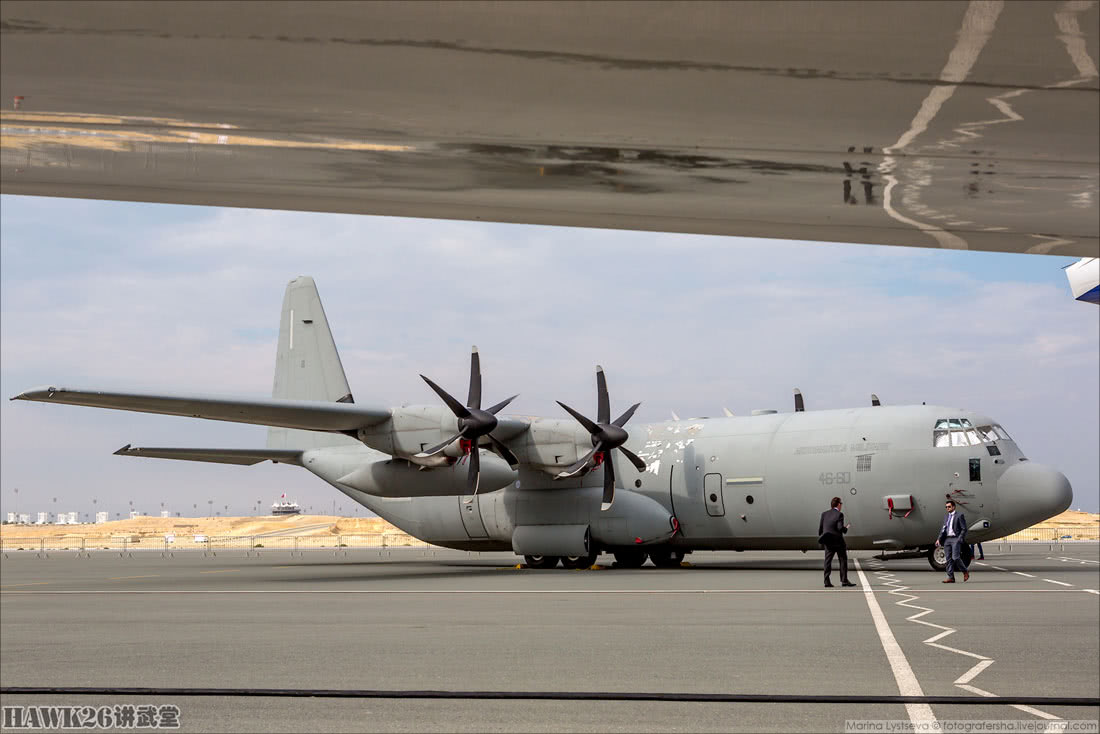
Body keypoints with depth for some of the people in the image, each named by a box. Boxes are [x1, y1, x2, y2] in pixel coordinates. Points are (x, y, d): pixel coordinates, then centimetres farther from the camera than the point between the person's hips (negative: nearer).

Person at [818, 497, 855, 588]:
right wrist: (846, 528, 1)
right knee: (843, 560, 7)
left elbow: (820, 527, 4)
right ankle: (844, 580, 6)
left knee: (828, 561, 5)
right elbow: (840, 527, -19)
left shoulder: (824, 514, 4)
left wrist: (820, 537, 16)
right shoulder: (839, 514, -11)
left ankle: (827, 581, -2)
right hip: (838, 541, -4)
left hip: (828, 542, 4)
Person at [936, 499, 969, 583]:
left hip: (955, 539, -6)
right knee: (949, 559, 2)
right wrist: (939, 539, 7)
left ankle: (965, 572, 6)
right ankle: (950, 577, 3)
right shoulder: (946, 516, 18)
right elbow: (943, 529, 18)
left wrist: (960, 539, -14)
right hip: (947, 539, 6)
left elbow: (964, 529, -5)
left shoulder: (959, 515, -1)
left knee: (955, 557, -14)